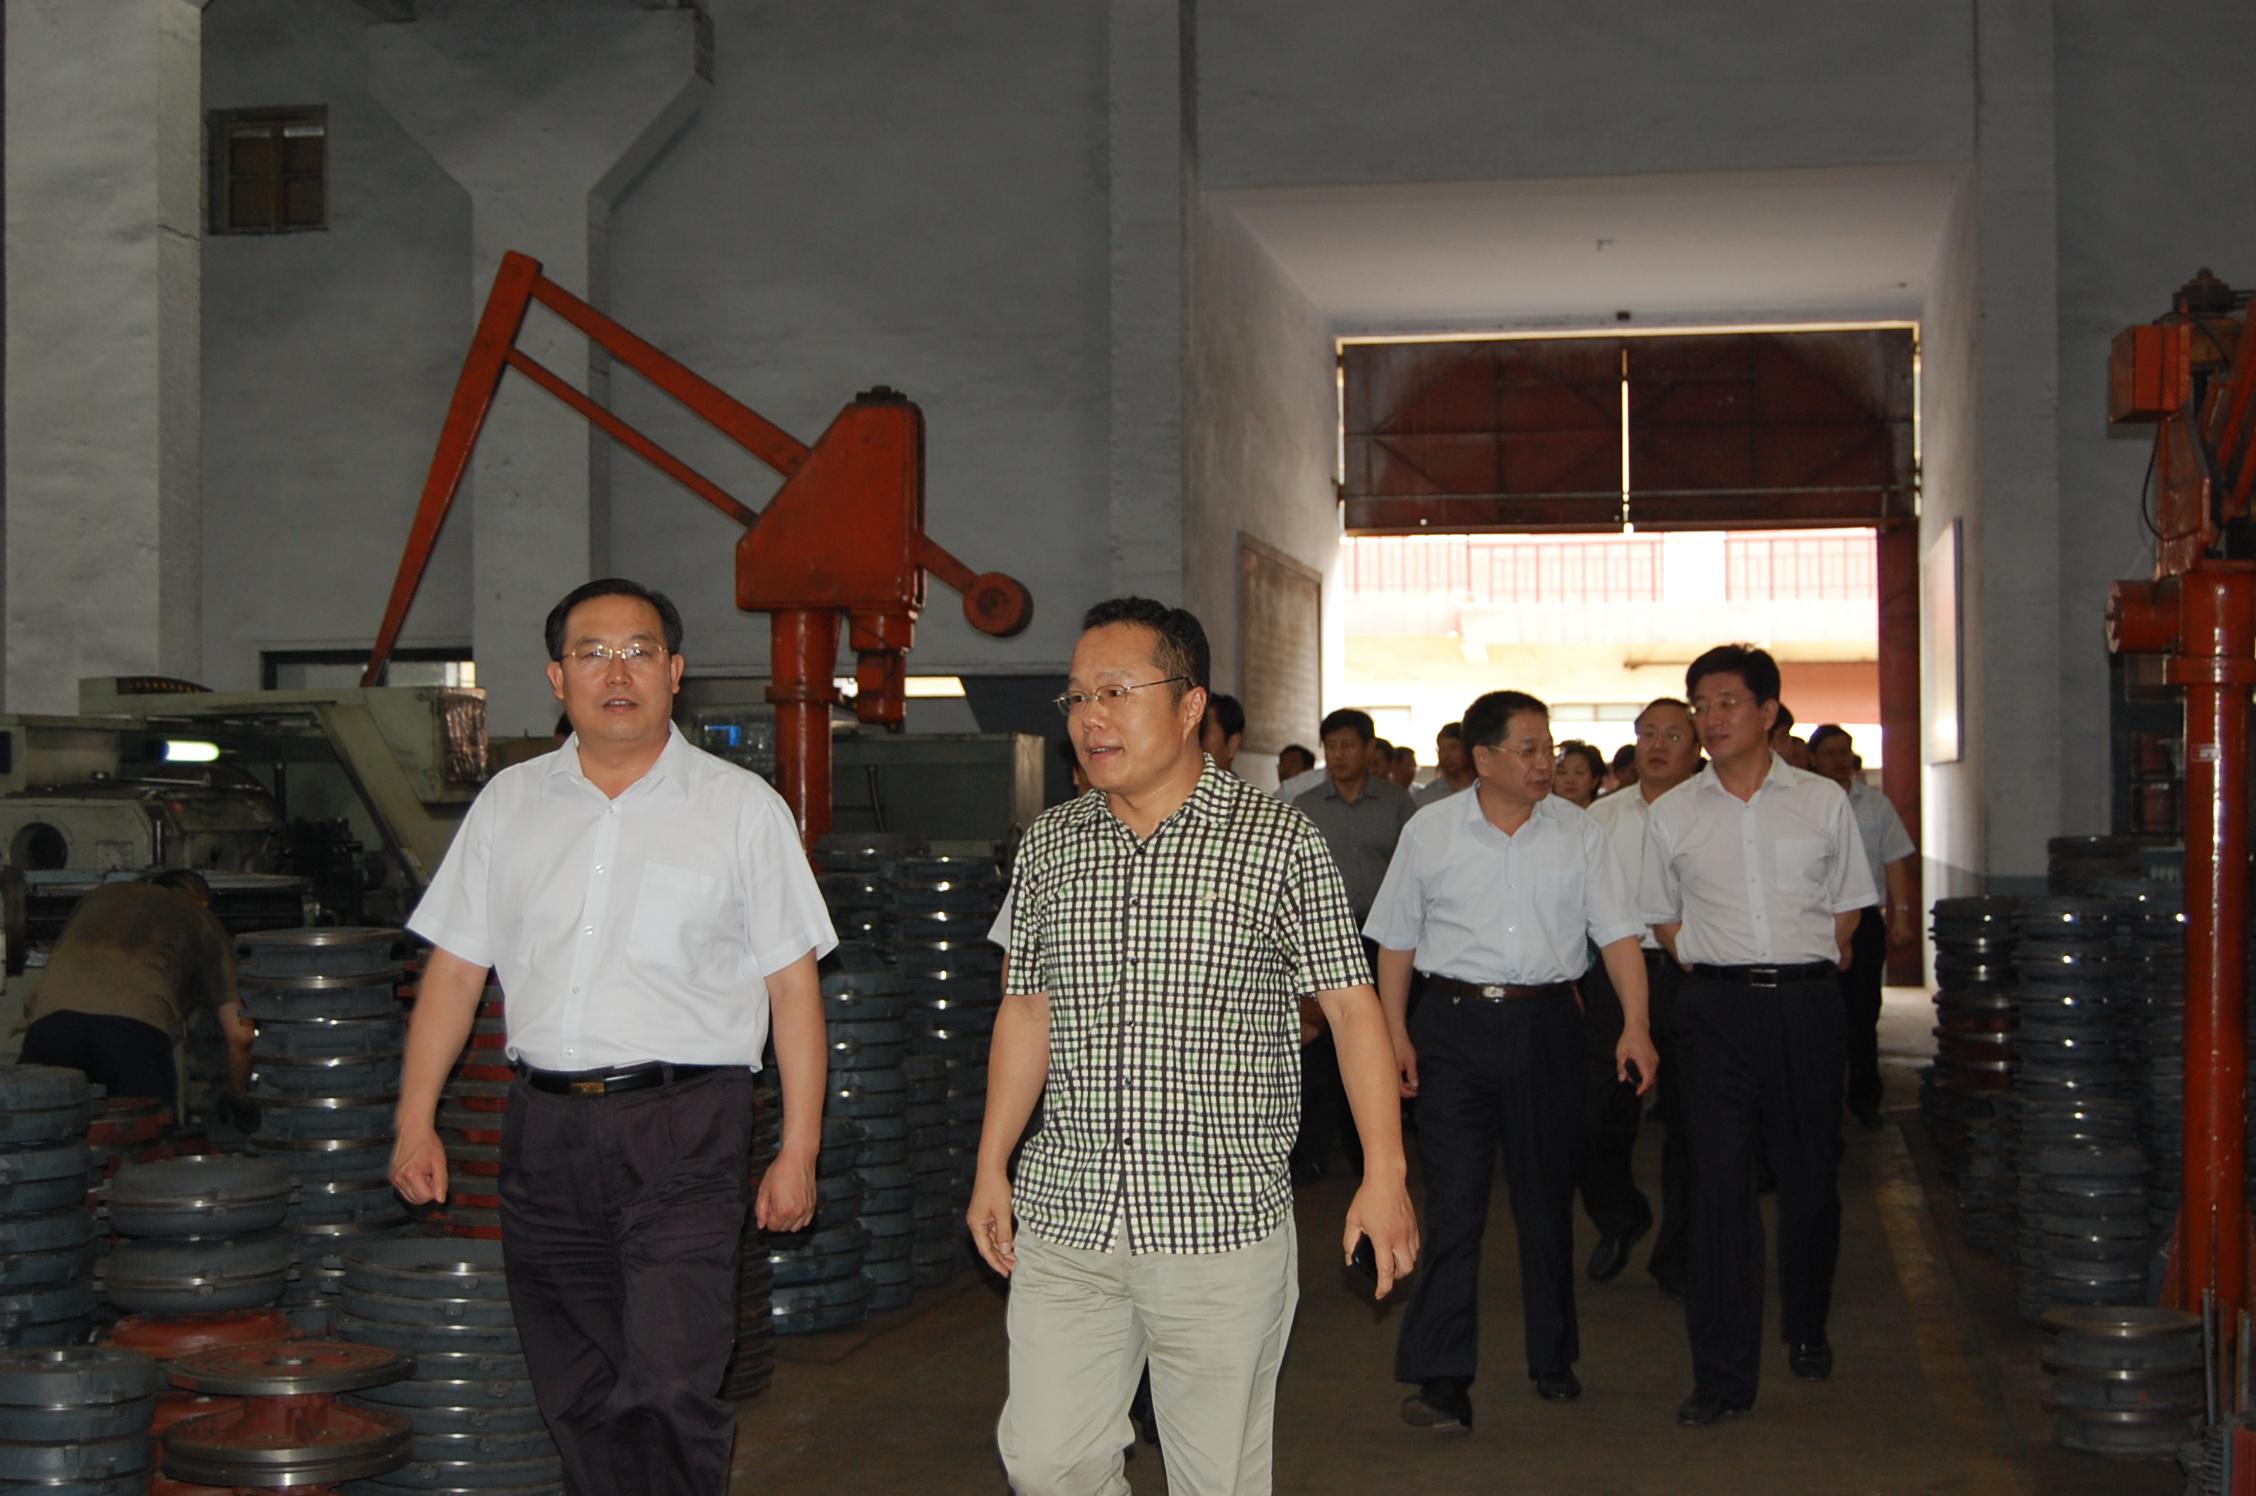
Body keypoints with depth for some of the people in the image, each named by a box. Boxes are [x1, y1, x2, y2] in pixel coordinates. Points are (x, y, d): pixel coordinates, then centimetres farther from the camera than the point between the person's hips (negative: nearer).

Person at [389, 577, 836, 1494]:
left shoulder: (742, 807, 3)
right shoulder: (508, 804, 12)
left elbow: (793, 986, 1)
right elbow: (454, 971, 14)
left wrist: (798, 1152, -4)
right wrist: (416, 1120, 7)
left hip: (684, 1129, -4)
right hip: (546, 1131, 4)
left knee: (668, 1393, -14)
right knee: (576, 1401, 9)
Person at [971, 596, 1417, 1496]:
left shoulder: (1279, 843, -4)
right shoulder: (1047, 848, 8)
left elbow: (1351, 1007, -3)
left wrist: (1384, 1172, -8)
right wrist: (992, 1168, 15)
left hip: (1223, 1227, -3)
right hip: (1065, 1219, 4)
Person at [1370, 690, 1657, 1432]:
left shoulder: (1578, 833, 4)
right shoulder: (1430, 831, 2)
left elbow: (1618, 934, 2)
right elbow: (1396, 940, 6)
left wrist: (1635, 1027, -8)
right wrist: (1396, 1033, -1)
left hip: (1545, 1022, 2)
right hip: (1454, 1021, -1)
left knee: (1548, 1196, 11)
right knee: (1453, 1201, -6)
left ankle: (1553, 1358, 25)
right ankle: (1442, 1378, -6)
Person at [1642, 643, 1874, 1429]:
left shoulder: (1822, 801, 4)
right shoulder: (1672, 814, 5)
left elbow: (1845, 907, 13)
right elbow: (1663, 917, 15)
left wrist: (1813, 964, 6)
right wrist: (1709, 966, 6)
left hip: (1806, 1001, 0)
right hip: (1717, 1005, 0)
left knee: (1811, 1174, 8)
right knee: (1719, 1180, -5)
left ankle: (1806, 1328, 31)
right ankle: (1723, 1371, -2)